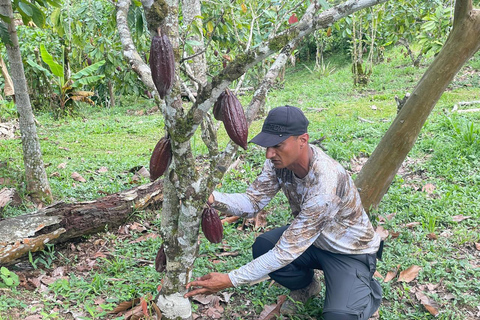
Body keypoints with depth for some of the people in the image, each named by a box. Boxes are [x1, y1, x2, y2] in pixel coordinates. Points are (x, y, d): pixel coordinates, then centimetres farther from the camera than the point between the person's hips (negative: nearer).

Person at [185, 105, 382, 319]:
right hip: (310, 238, 6)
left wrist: (230, 280, -37)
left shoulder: (325, 186, -40)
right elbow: (252, 202, -16)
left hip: (350, 251, -6)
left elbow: (287, 251, -37)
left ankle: (367, 290, 11)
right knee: (262, 248, -17)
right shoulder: (281, 160, -18)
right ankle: (305, 286, 14)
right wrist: (210, 198, -36)